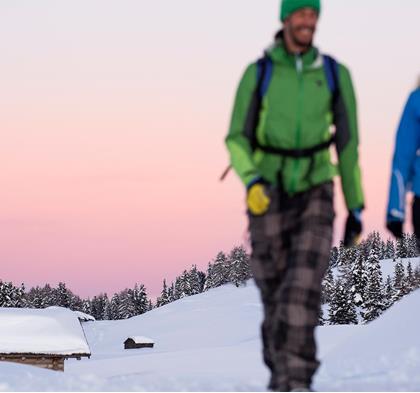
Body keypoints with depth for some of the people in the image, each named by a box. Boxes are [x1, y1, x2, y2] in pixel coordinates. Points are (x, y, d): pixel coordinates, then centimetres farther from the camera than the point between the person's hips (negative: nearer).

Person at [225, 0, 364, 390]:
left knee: (305, 284, -18)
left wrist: (355, 207, 7)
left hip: (315, 194, 0)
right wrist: (250, 182, -22)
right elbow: (237, 138, -2)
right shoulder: (258, 74, -3)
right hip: (268, 196, 0)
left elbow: (347, 142, 6)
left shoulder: (334, 74, 1)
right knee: (274, 288, 5)